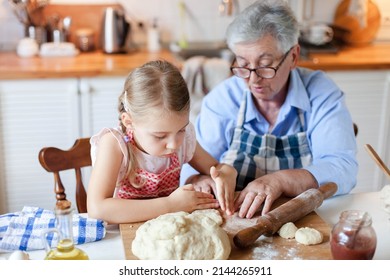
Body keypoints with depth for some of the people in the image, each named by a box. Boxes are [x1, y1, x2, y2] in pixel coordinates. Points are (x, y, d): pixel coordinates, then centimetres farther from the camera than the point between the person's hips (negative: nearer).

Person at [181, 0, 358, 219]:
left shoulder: (322, 94, -6)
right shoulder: (223, 98, -3)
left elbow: (343, 169, -15)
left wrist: (281, 181, -30)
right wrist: (200, 181, -27)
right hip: (230, 220, 1)